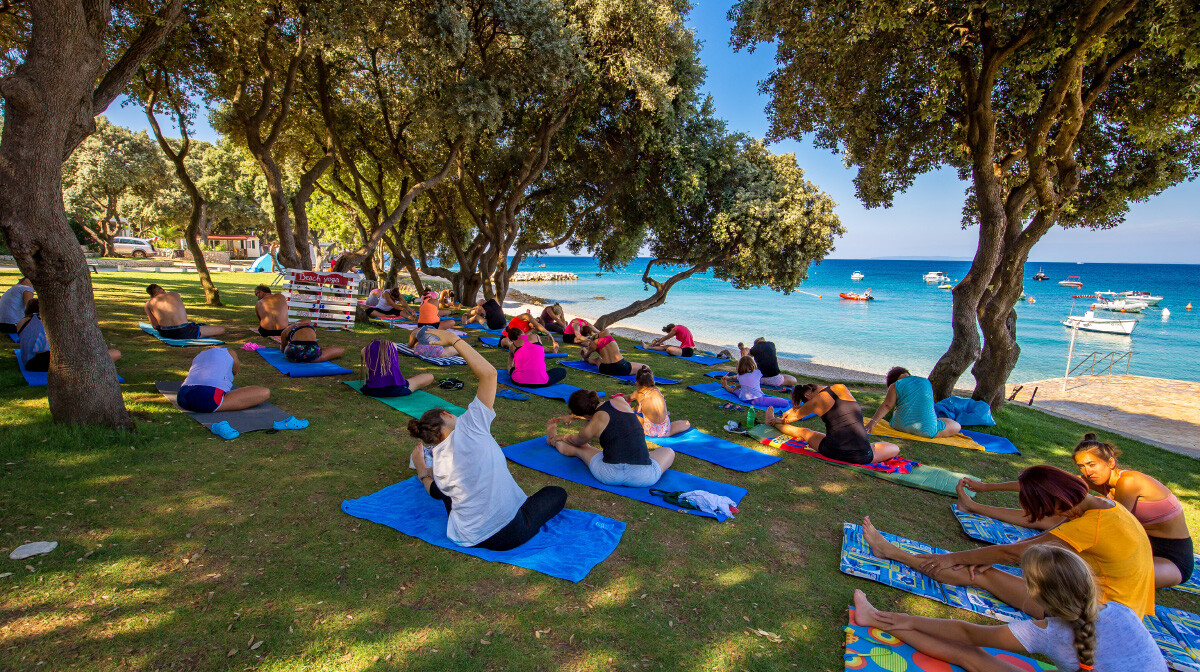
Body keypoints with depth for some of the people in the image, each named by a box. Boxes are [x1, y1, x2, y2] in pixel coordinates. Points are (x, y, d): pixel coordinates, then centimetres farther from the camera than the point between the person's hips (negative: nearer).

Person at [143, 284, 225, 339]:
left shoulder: (148, 304, 12)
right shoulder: (175, 294, 12)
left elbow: (155, 326, 15)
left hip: (165, 333, 5)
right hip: (183, 332, -5)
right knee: (221, 329, 1)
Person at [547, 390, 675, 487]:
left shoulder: (590, 427, 1)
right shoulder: (620, 401, 10)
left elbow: (574, 441, 26)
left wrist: (557, 438, 48)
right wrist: (572, 418, 48)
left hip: (609, 476, 0)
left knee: (579, 449, 30)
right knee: (669, 451, 32)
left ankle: (553, 442, 59)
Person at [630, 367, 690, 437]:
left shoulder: (637, 394, 3)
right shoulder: (657, 390, 10)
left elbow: (629, 398, 28)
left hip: (650, 432, -1)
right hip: (665, 432, 1)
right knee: (687, 423, 24)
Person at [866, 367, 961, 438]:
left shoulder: (895, 386, -1)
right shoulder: (927, 382, 13)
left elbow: (886, 406, -10)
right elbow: (931, 402, 25)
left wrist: (873, 422, -13)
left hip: (901, 426, 1)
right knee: (957, 426, 18)